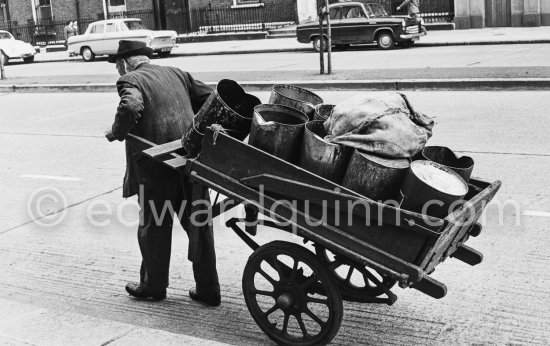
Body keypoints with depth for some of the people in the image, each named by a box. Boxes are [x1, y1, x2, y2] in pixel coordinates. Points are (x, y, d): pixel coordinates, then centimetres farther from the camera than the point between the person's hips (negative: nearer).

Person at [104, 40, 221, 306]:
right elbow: (208, 98, 14)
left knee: (154, 225, 12)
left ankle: (153, 285, 26)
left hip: (156, 163, -5)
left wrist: (117, 132, -7)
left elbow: (131, 107, -23)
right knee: (198, 223, 12)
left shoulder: (130, 80, -3)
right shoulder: (176, 74, 16)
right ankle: (208, 289, 18)